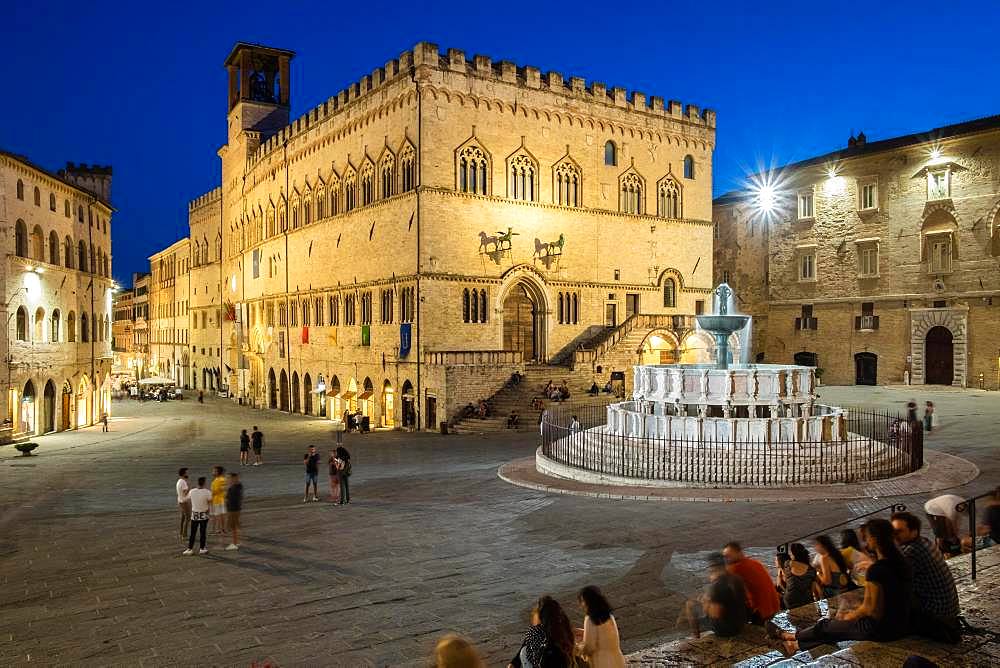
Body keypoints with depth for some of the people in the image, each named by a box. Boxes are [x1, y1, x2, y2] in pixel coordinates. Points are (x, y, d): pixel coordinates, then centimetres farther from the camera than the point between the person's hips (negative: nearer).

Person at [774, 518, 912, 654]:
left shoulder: (876, 570, -25)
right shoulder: (900, 562, 2)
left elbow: (870, 609, -20)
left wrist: (848, 616, -1)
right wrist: (855, 612, 15)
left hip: (880, 629, -7)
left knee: (826, 626, 15)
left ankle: (786, 636, 36)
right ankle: (797, 644, 35)